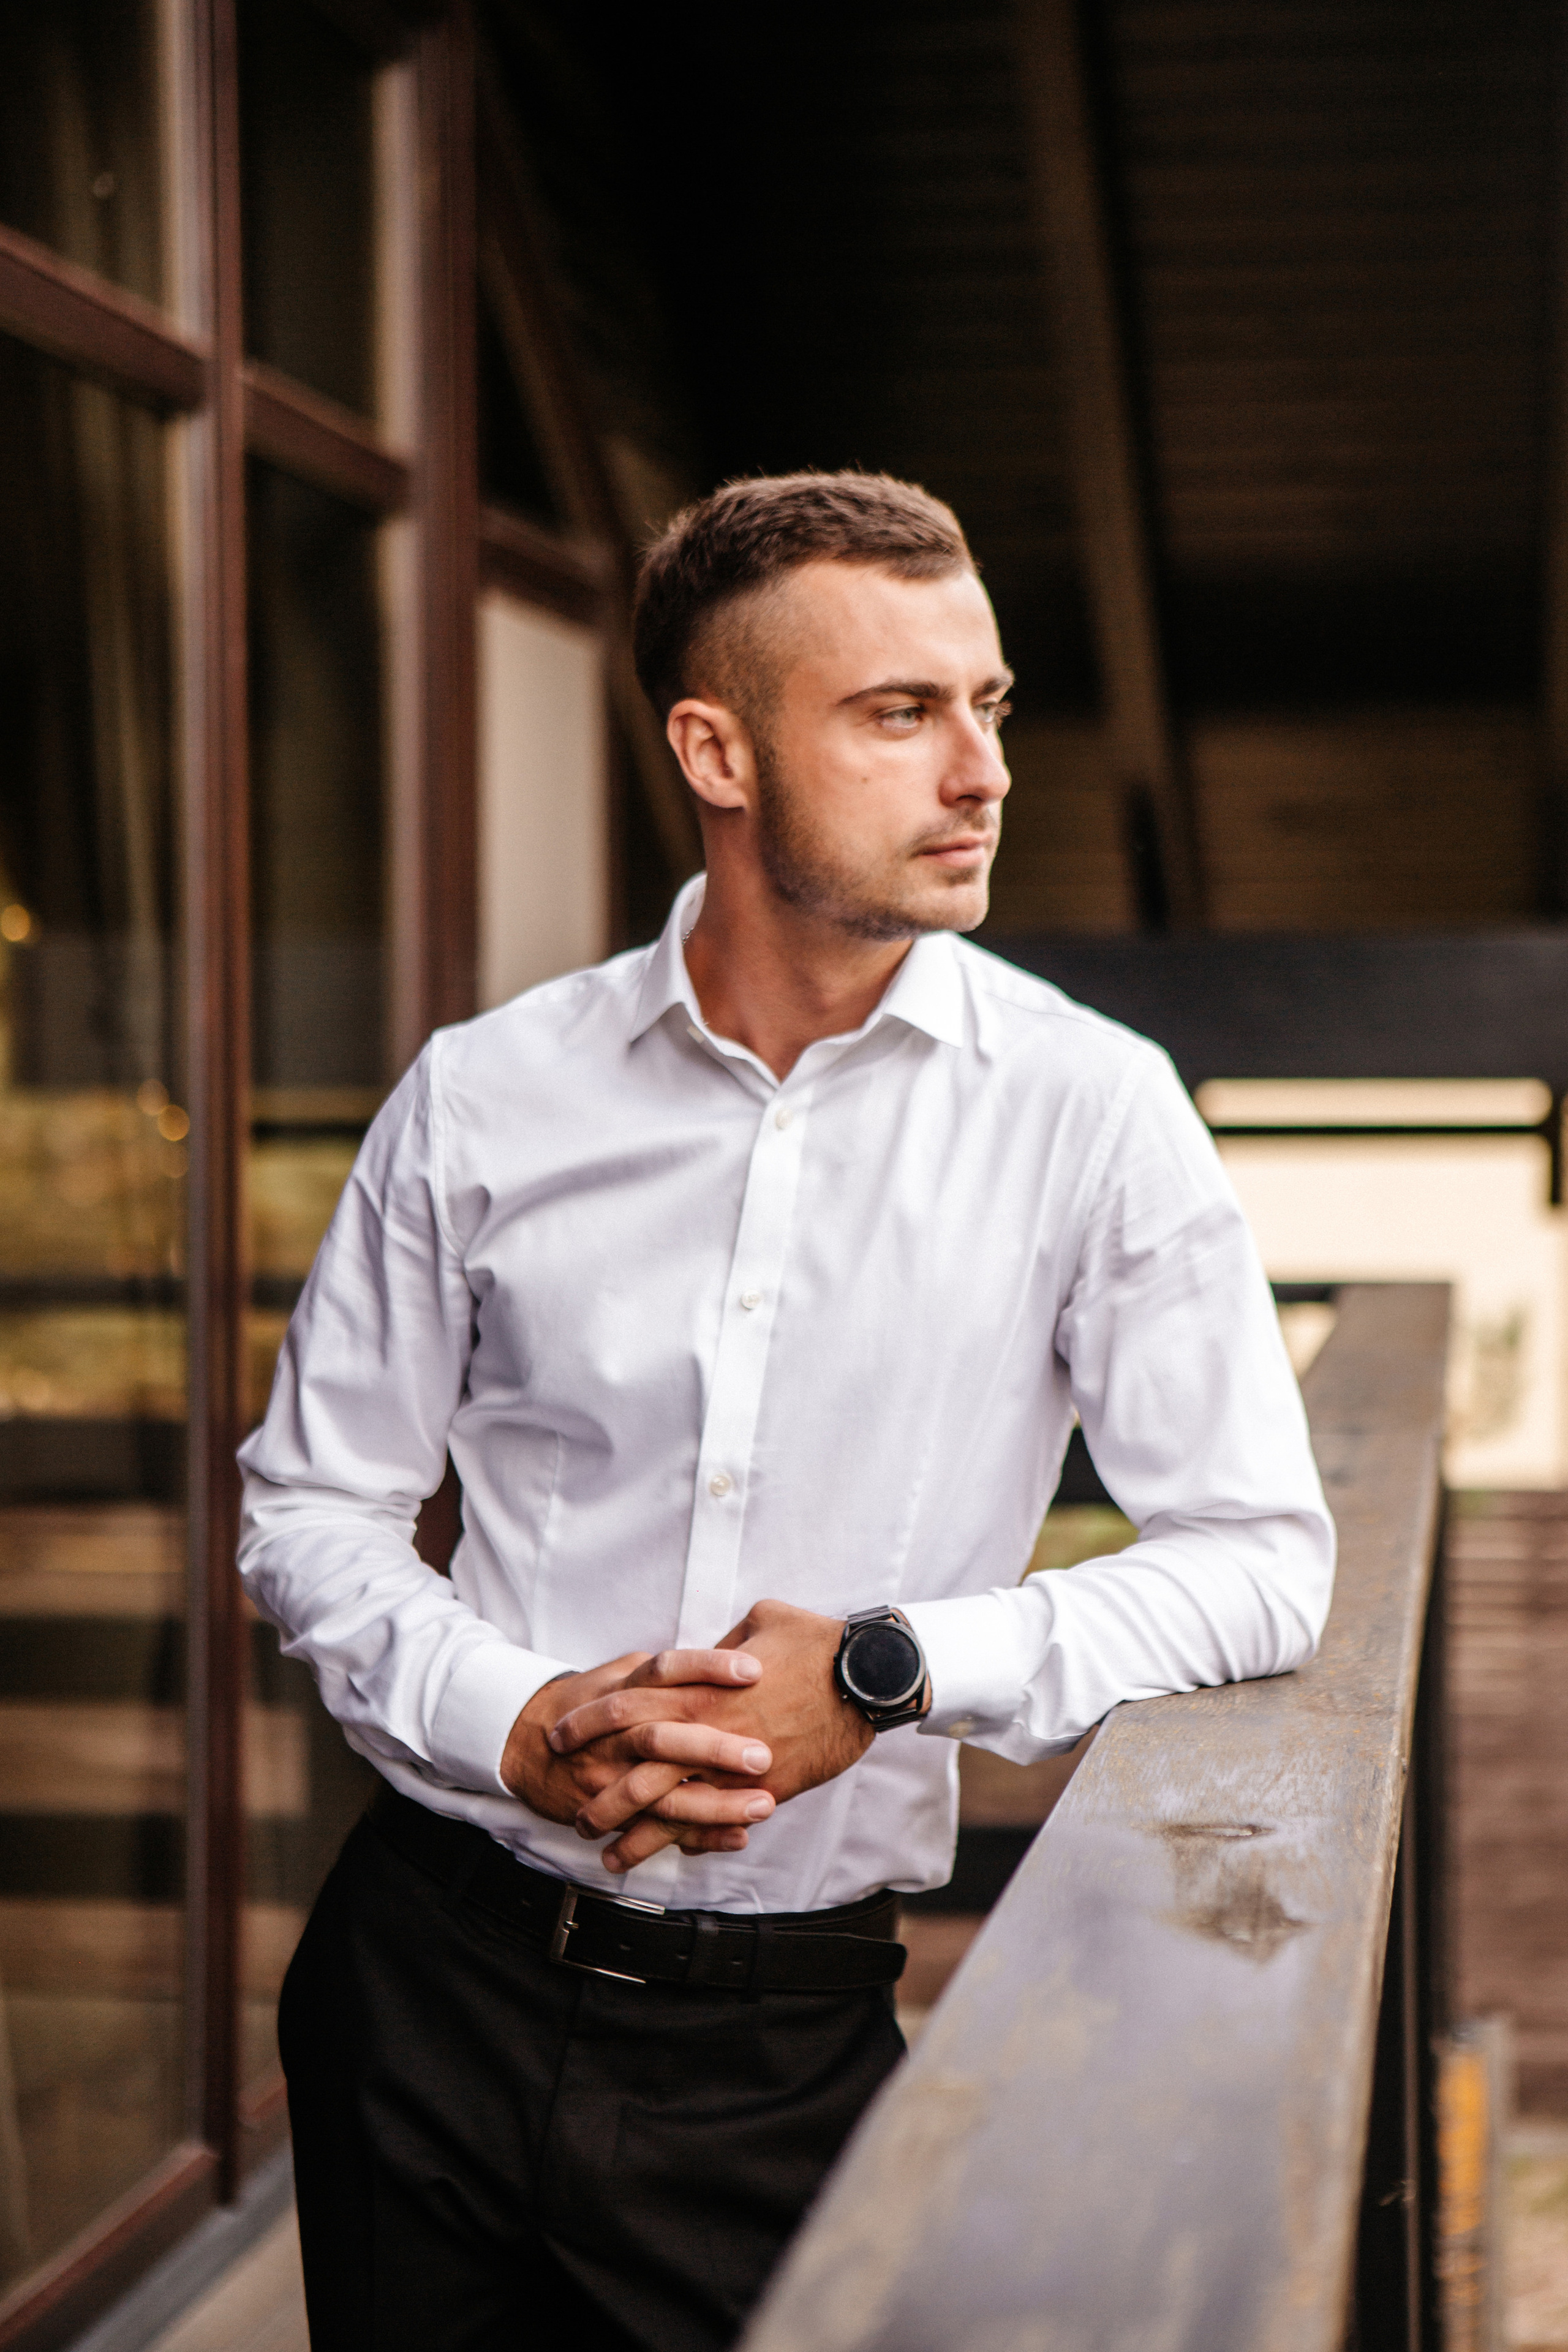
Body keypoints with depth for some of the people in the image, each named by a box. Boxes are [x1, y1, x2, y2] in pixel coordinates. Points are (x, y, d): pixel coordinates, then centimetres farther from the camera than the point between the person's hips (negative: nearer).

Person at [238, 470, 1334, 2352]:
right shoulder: (482, 1101, -3)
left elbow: (1264, 1559, -7)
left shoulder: (1088, 1109, -7)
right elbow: (307, 1506, 5)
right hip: (435, 1984, 1)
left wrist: (892, 1670, -18)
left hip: (779, 2045, -1)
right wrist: (517, 1728, -13)